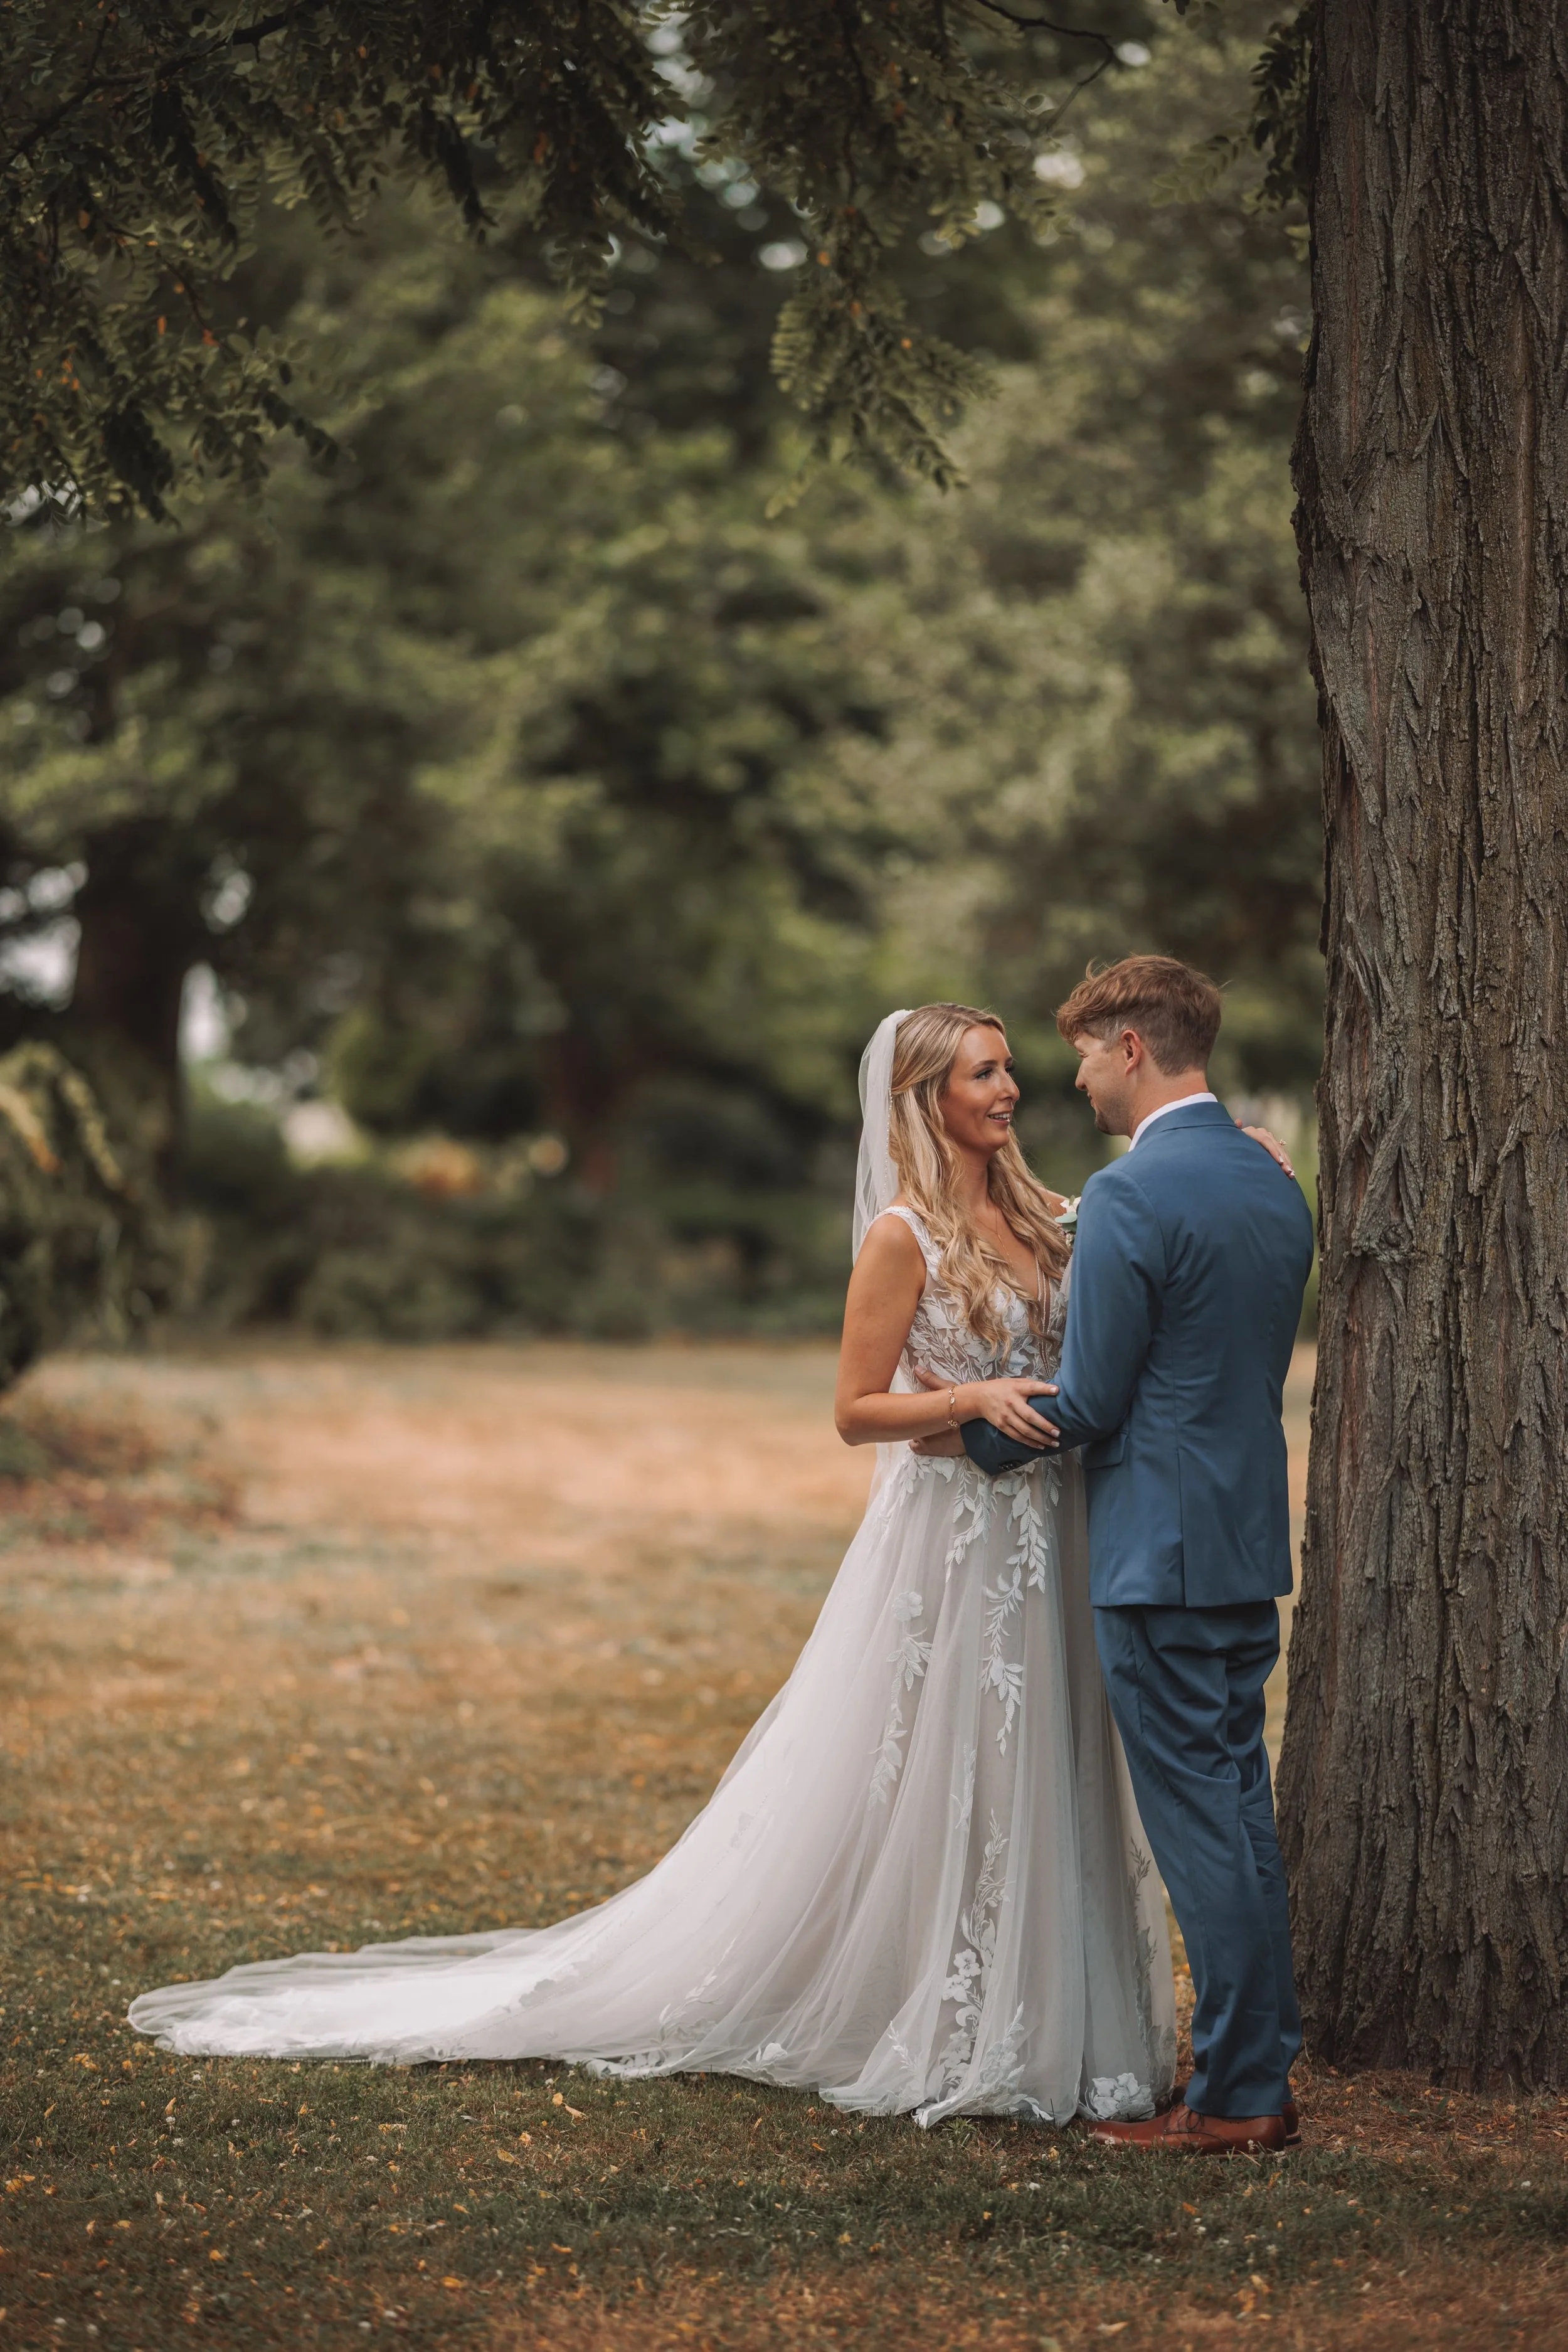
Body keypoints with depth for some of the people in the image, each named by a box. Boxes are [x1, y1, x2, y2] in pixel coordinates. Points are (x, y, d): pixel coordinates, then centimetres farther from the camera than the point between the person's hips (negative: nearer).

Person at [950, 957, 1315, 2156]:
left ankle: (1233, 2099, 1)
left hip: (1161, 1551, -9)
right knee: (1242, 1810, 13)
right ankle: (1264, 2074, 19)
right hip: (1254, 1538, 9)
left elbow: (1090, 1403, -15)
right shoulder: (1277, 1188, 11)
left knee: (1200, 1821, -4)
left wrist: (976, 1429, 3)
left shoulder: (1129, 1195, -16)